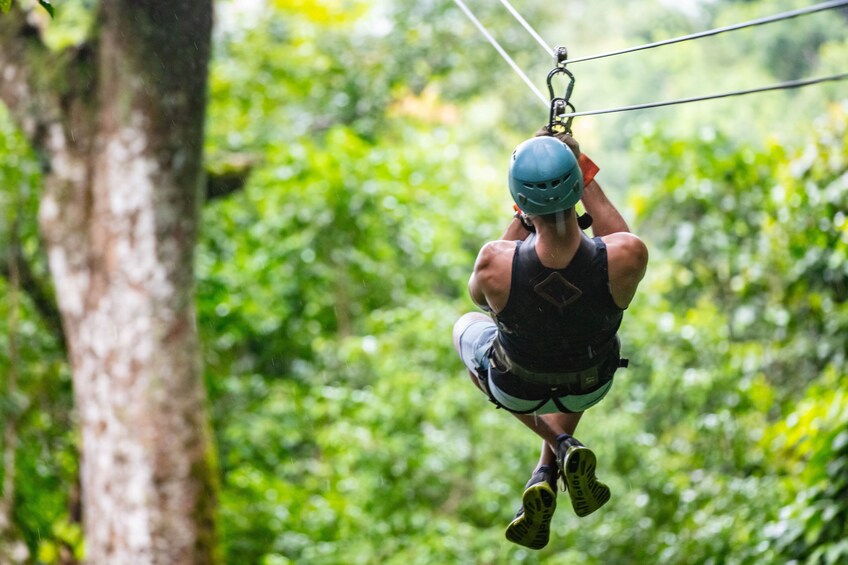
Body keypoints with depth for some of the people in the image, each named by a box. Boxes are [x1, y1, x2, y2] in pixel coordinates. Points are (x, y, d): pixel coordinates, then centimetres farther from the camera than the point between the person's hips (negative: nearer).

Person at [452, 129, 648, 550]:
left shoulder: (495, 263, -38)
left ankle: (561, 446, 19)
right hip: (591, 387, 2)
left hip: (515, 389, -2)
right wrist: (586, 176, -6)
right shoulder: (628, 256, -37)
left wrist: (523, 216, -10)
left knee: (467, 326, 35)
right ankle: (545, 477, 25)